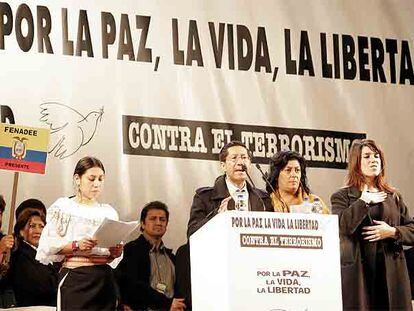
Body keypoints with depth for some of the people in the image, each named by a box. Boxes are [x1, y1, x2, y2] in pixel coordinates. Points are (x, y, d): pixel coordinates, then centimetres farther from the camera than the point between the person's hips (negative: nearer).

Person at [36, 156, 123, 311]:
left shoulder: (108, 211, 15)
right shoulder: (63, 207, 3)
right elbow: (47, 247, -8)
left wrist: (115, 252, -6)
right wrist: (76, 245, -20)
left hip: (105, 279, 4)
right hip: (75, 278, -4)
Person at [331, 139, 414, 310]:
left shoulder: (393, 197, 17)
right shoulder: (342, 196, 7)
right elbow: (342, 227, -12)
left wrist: (392, 232, -5)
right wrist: (364, 200, -8)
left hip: (391, 273, 3)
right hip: (357, 271, -3)